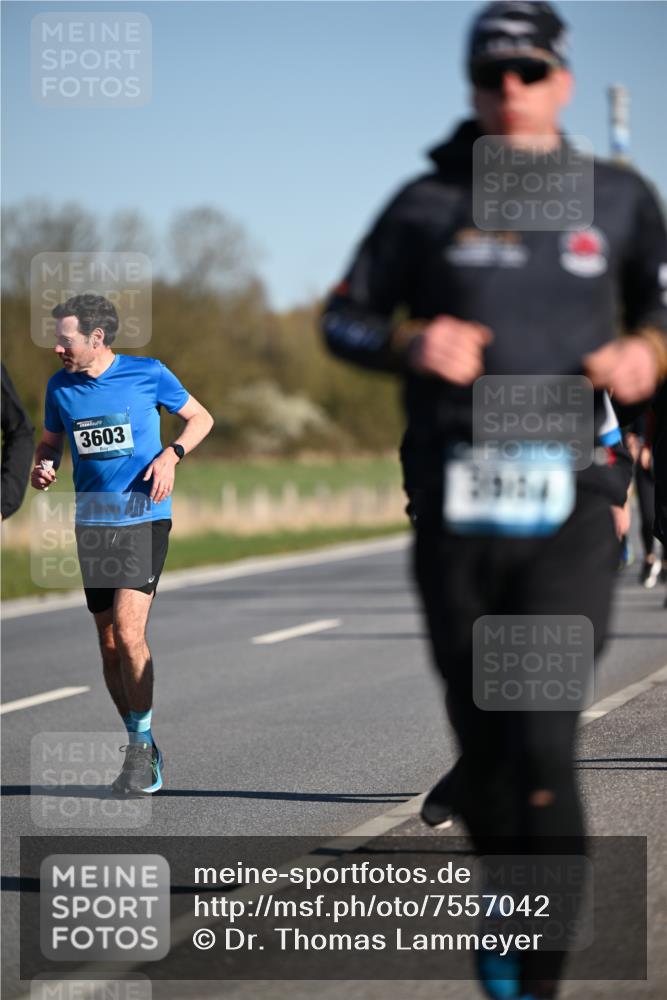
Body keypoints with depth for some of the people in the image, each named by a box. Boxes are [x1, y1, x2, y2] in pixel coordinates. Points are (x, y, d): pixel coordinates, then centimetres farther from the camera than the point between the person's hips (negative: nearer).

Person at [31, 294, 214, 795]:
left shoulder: (148, 373, -4)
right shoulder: (60, 386, 6)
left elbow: (201, 417, 7)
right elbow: (51, 440, 21)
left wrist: (171, 454, -10)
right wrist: (44, 466, -1)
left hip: (144, 516, -5)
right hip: (92, 522, 5)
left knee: (128, 632, -17)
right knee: (109, 644, 5)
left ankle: (141, 747, -6)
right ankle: (143, 752, 18)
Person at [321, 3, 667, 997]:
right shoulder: (428, 204, 5)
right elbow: (344, 319, 12)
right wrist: (411, 342, -8)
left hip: (571, 512, -1)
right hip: (456, 509, 1)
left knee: (542, 747, -14)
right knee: (481, 746, 9)